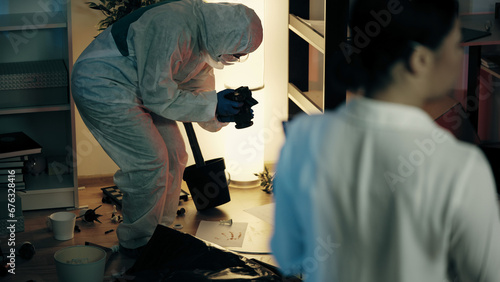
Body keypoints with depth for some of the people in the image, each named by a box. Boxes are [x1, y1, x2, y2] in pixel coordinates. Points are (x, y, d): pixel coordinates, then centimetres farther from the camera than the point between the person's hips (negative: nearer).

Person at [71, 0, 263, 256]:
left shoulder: (205, 40, 2)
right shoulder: (174, 27, -30)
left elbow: (198, 92, 9)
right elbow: (157, 95, -26)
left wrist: (223, 114, -11)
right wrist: (212, 104, -22)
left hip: (138, 89, 10)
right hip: (100, 88, -10)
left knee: (173, 156, 9)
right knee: (150, 162, -11)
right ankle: (137, 243, 6)